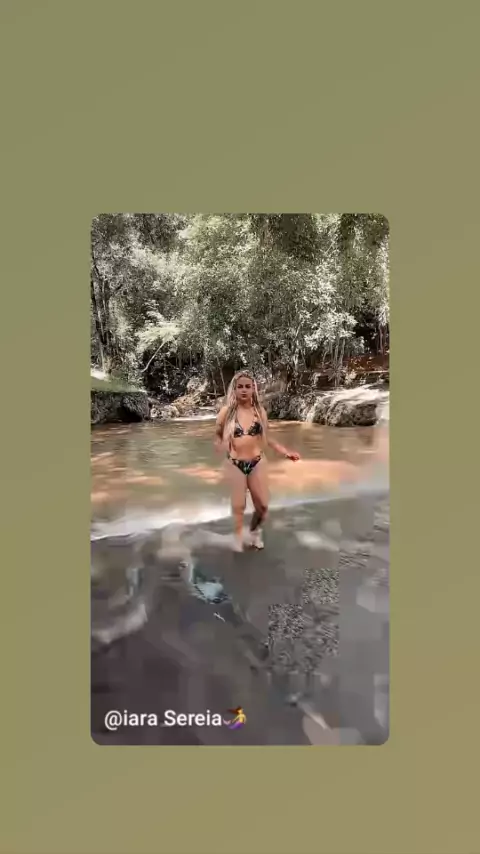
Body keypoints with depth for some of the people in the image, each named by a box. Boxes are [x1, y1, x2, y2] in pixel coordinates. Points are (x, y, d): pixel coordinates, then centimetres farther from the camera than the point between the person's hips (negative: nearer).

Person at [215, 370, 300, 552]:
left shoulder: (260, 411, -1)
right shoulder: (227, 411, -8)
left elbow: (266, 438, 9)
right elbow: (218, 435, 5)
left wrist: (285, 452, 4)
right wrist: (220, 445, -15)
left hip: (257, 463, 2)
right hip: (235, 464, -2)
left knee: (263, 505, 8)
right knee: (239, 506, 6)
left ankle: (255, 532, 37)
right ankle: (238, 538, 30)